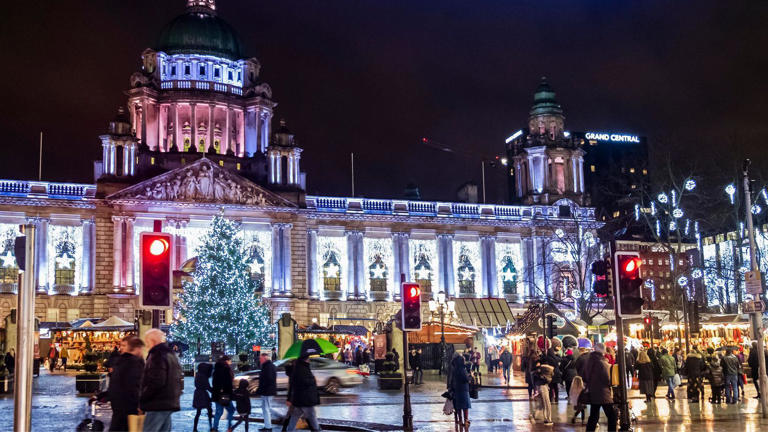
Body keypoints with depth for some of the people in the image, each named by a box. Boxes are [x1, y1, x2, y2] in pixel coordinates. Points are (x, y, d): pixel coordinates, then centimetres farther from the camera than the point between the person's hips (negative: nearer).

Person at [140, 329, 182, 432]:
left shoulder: (157, 356, -13)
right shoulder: (171, 355, 18)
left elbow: (156, 383, -21)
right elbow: (179, 379, 22)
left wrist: (141, 400, -13)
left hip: (158, 405, -10)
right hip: (171, 403, 10)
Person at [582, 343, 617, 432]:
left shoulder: (588, 361, 5)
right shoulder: (602, 363, -17)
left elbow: (585, 377, 13)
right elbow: (607, 379, -16)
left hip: (592, 393, 7)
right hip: (603, 394, -7)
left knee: (593, 416, 13)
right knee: (612, 415, 1)